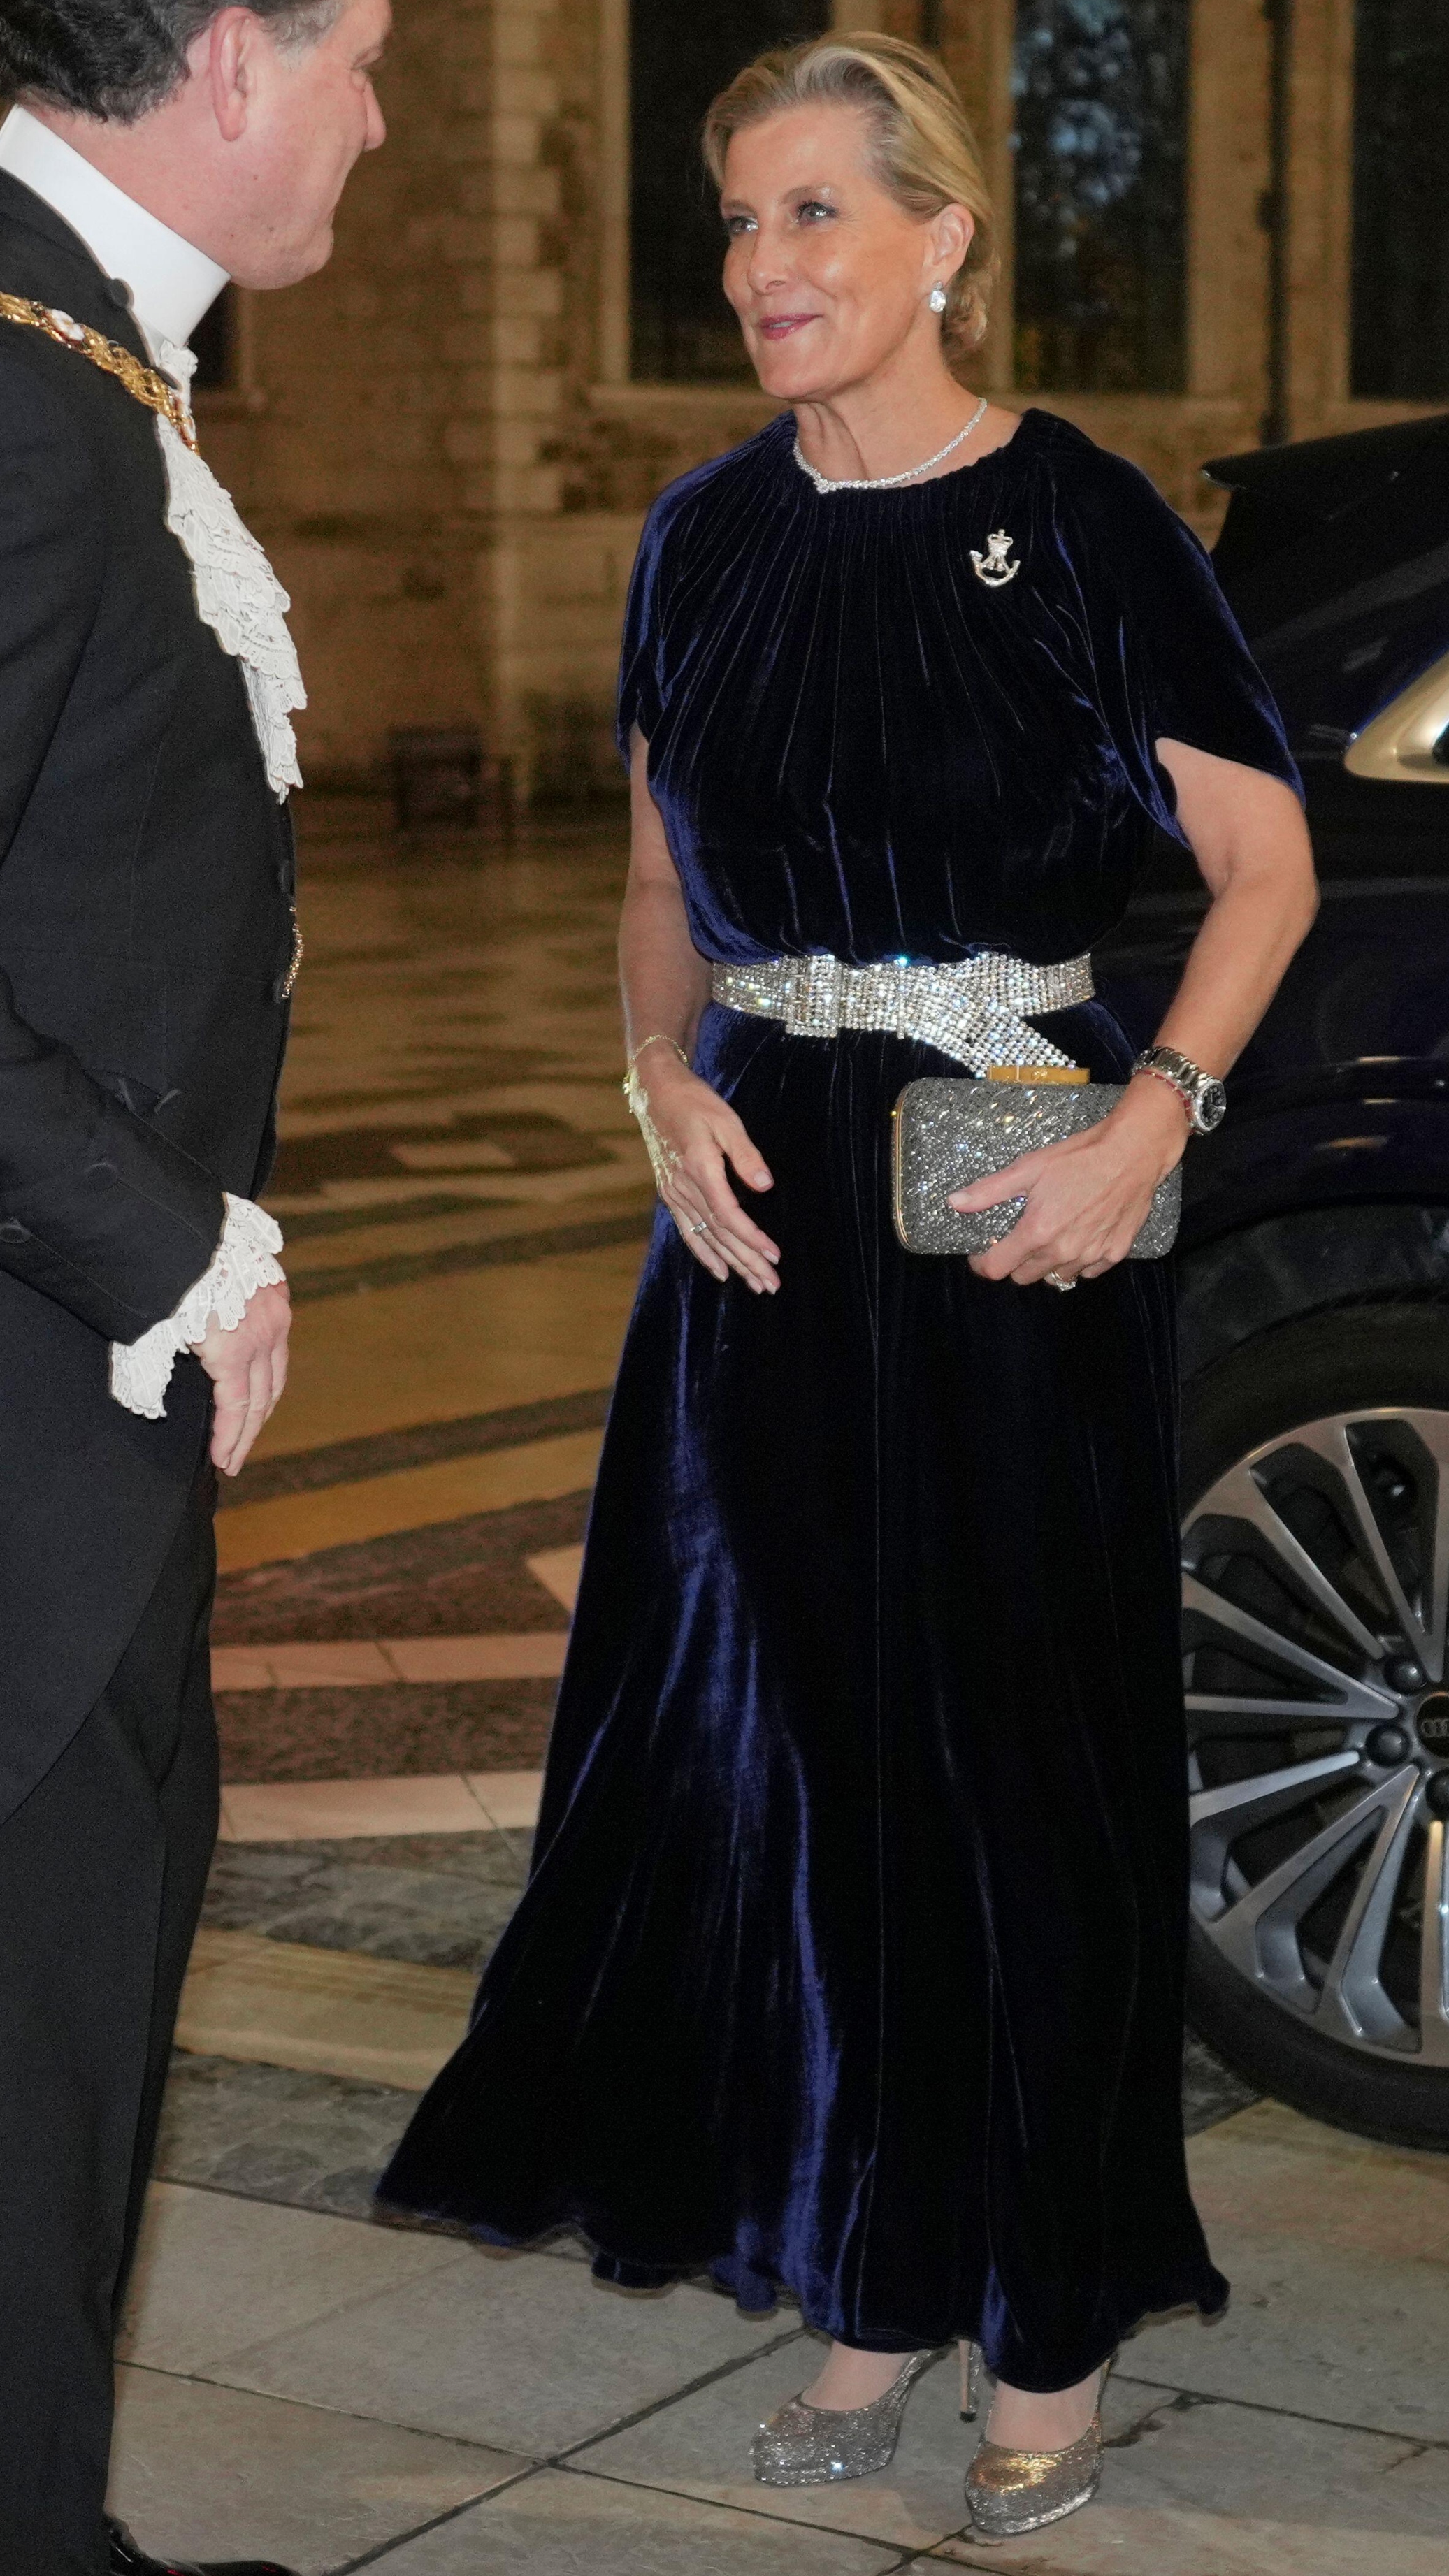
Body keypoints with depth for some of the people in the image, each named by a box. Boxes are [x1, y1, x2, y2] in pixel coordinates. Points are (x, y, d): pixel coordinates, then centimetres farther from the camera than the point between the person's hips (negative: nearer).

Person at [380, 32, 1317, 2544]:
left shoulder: (1079, 521, -6)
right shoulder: (708, 536, 9)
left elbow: (1266, 860, -3)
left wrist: (1154, 1118, -16)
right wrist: (666, 1079, -2)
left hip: (1011, 1210, -5)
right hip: (767, 1196, 5)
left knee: (1023, 1753, 1)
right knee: (807, 1742, 8)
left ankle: (1052, 2329, 14)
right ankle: (879, 2285, 22)